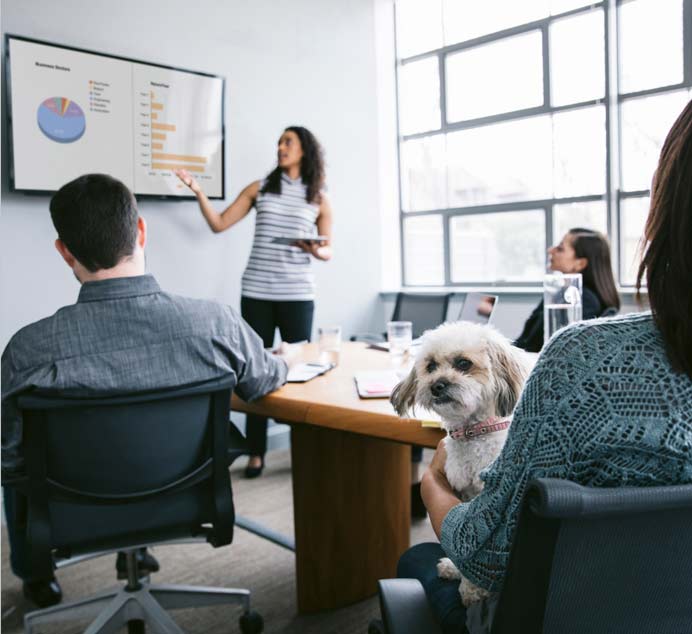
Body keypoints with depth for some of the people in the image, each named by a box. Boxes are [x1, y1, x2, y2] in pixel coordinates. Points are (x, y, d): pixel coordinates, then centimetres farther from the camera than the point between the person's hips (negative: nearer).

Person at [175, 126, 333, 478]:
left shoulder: (318, 199, 9)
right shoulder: (259, 188, 9)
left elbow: (328, 251, 9)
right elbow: (219, 224, 8)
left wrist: (315, 250, -13)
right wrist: (198, 192, -5)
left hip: (297, 295, 0)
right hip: (256, 293, 1)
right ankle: (256, 453, 9)